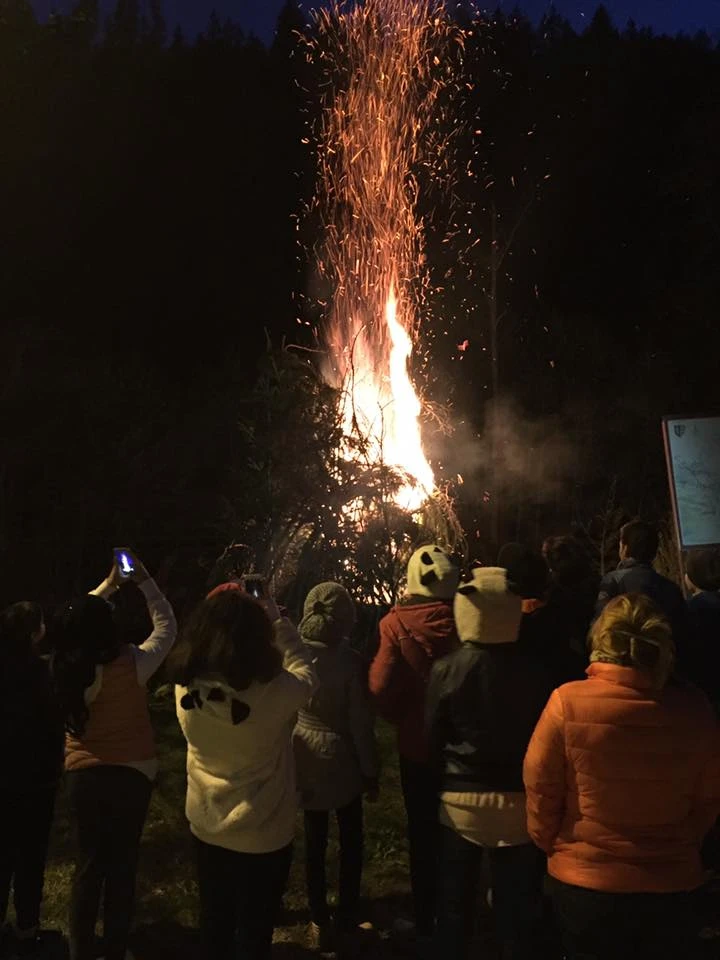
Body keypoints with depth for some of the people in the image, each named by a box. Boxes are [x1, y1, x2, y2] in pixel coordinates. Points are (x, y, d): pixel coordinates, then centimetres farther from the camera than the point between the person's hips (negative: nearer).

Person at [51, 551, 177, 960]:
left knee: (89, 865, 16)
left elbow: (79, 622, 11)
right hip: (131, 774, -3)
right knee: (122, 867, 10)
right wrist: (144, 581, 1)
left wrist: (108, 585, 15)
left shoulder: (64, 667, -8)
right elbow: (167, 627, -5)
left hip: (83, 776, 4)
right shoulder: (131, 666, -20)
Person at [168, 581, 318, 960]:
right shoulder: (273, 690, -28)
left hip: (206, 827, 4)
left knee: (215, 925, 25)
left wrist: (220, 609, 1)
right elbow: (306, 673, -6)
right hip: (262, 835, -4)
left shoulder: (186, 686, -16)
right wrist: (274, 617, -2)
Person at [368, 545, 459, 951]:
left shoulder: (398, 624, -19)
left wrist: (401, 718, -2)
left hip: (418, 743, -2)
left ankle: (427, 924, 26)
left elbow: (381, 686, -21)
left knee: (424, 832, 14)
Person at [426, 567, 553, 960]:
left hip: (460, 801, 0)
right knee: (516, 907, 14)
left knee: (455, 903, 17)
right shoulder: (534, 670, -12)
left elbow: (434, 738, -3)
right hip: (519, 802, 0)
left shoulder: (446, 669, -13)